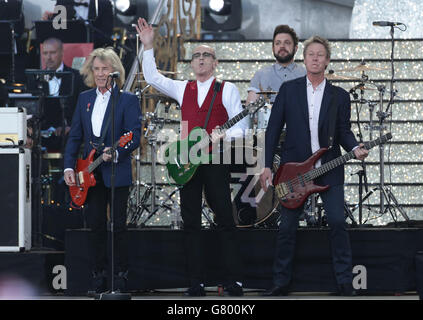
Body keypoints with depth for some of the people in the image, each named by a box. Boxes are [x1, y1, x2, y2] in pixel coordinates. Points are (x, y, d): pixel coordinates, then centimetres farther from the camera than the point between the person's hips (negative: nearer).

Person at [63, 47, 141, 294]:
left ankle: (121, 276, 7)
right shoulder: (84, 98, 11)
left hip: (117, 173, -4)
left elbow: (134, 136, -11)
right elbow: (75, 136, 11)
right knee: (96, 224, 8)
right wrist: (69, 167, 1)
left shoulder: (128, 100, -4)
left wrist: (115, 153, -28)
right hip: (91, 173, 5)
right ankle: (99, 274, 16)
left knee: (119, 226, -2)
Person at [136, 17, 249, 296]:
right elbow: (152, 77, 16)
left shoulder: (227, 89, 3)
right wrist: (148, 47, 8)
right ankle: (197, 282, 4)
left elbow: (241, 126, -1)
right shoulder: (183, 89, 16)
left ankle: (234, 281, -6)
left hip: (216, 161, -4)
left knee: (225, 220, -6)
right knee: (191, 221, 2)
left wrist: (224, 135, -21)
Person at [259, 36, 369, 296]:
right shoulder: (289, 89, 5)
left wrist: (355, 148, -15)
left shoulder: (340, 96, 7)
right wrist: (267, 166, 0)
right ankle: (281, 283, 13)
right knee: (287, 228, 2)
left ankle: (345, 282, 0)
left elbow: (344, 131, 7)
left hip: (330, 170, 0)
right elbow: (274, 129, 5)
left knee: (338, 222, -8)